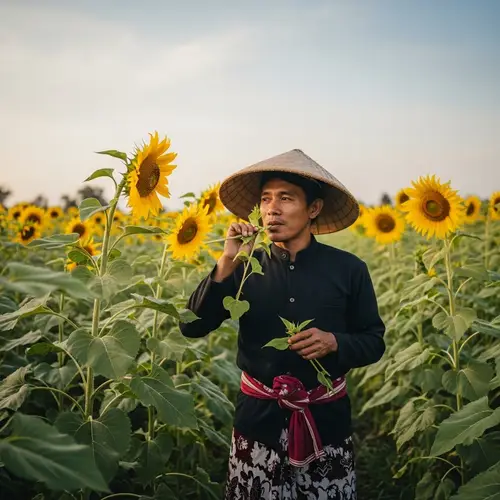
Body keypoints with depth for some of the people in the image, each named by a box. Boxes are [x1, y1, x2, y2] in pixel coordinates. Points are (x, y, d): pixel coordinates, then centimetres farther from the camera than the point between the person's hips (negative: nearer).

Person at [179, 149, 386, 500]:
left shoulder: (348, 269, -5)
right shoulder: (246, 268, -4)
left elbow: (374, 342, 2)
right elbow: (192, 327, -12)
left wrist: (334, 342, -18)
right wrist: (228, 264, -21)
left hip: (326, 418, 0)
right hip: (259, 418, 1)